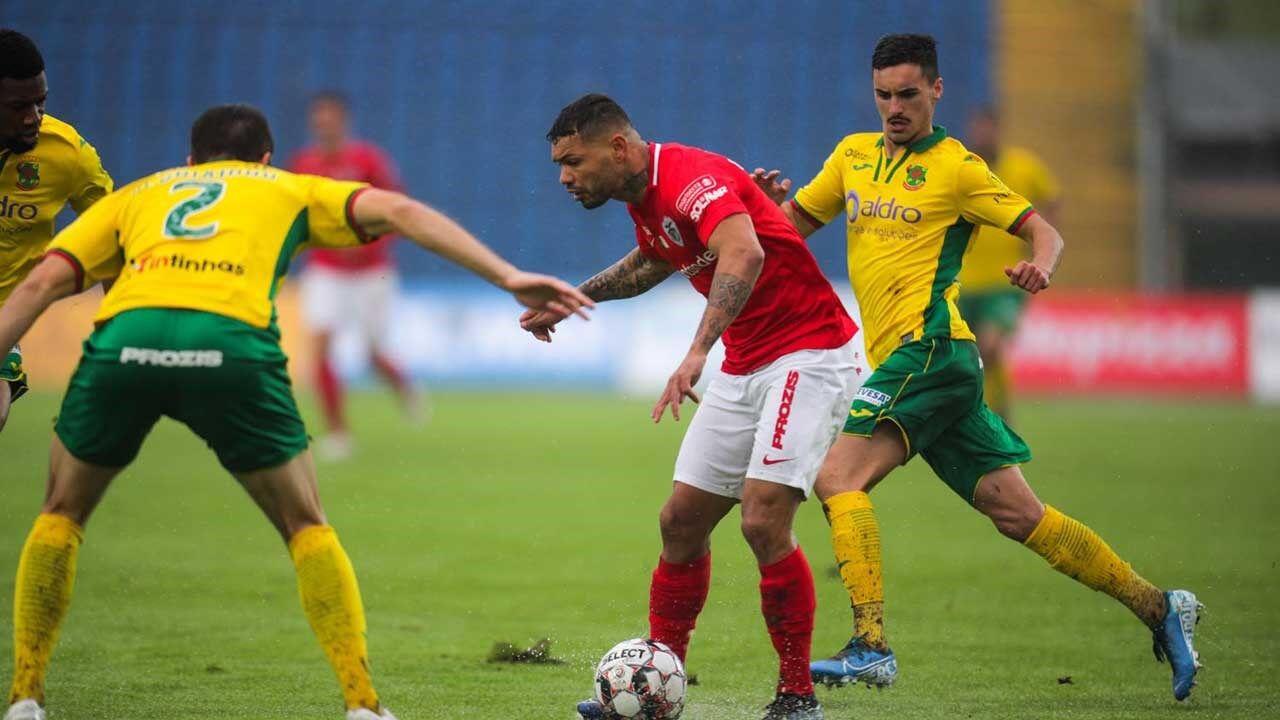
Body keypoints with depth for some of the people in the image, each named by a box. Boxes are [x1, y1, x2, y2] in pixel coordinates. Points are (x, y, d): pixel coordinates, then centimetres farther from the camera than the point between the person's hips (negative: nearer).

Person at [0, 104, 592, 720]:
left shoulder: (135, 196, 35)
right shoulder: (289, 189, 32)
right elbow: (397, 212, 17)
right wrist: (508, 278, 13)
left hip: (124, 339, 1)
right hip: (229, 341, -1)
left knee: (61, 514, 25)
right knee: (306, 527, 18)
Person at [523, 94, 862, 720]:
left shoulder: (692, 177, -22)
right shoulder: (643, 198, 8)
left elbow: (744, 254, -43)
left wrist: (697, 352, -52)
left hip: (809, 355, -10)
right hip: (745, 364, 10)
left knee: (763, 519, -20)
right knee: (681, 521, 7)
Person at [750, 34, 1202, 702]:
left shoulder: (956, 166, 0)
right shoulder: (854, 154, 19)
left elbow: (1043, 231, 0)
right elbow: (792, 224, 23)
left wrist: (1040, 264, -23)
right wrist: (770, 201, 0)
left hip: (929, 345, -7)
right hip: (906, 361, 7)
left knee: (838, 477, -20)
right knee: (1016, 511, 6)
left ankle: (870, 647, -26)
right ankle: (1158, 607, 11)